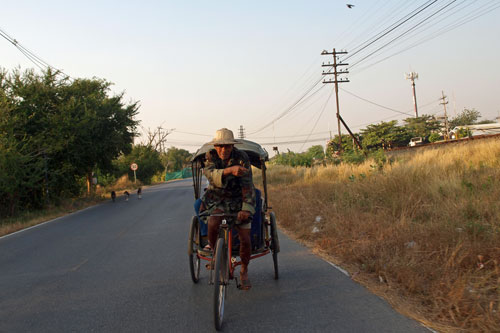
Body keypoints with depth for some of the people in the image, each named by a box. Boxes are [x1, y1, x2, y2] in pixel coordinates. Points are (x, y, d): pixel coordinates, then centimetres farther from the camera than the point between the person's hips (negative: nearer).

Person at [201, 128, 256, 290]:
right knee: (213, 223, -30)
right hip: (216, 199, 1)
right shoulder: (211, 156, -12)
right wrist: (229, 170, -51)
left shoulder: (241, 157, -18)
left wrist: (247, 209, -33)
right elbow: (209, 173, -32)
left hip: (237, 200, -1)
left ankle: (244, 272, 22)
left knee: (245, 240, -6)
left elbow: (247, 186, -21)